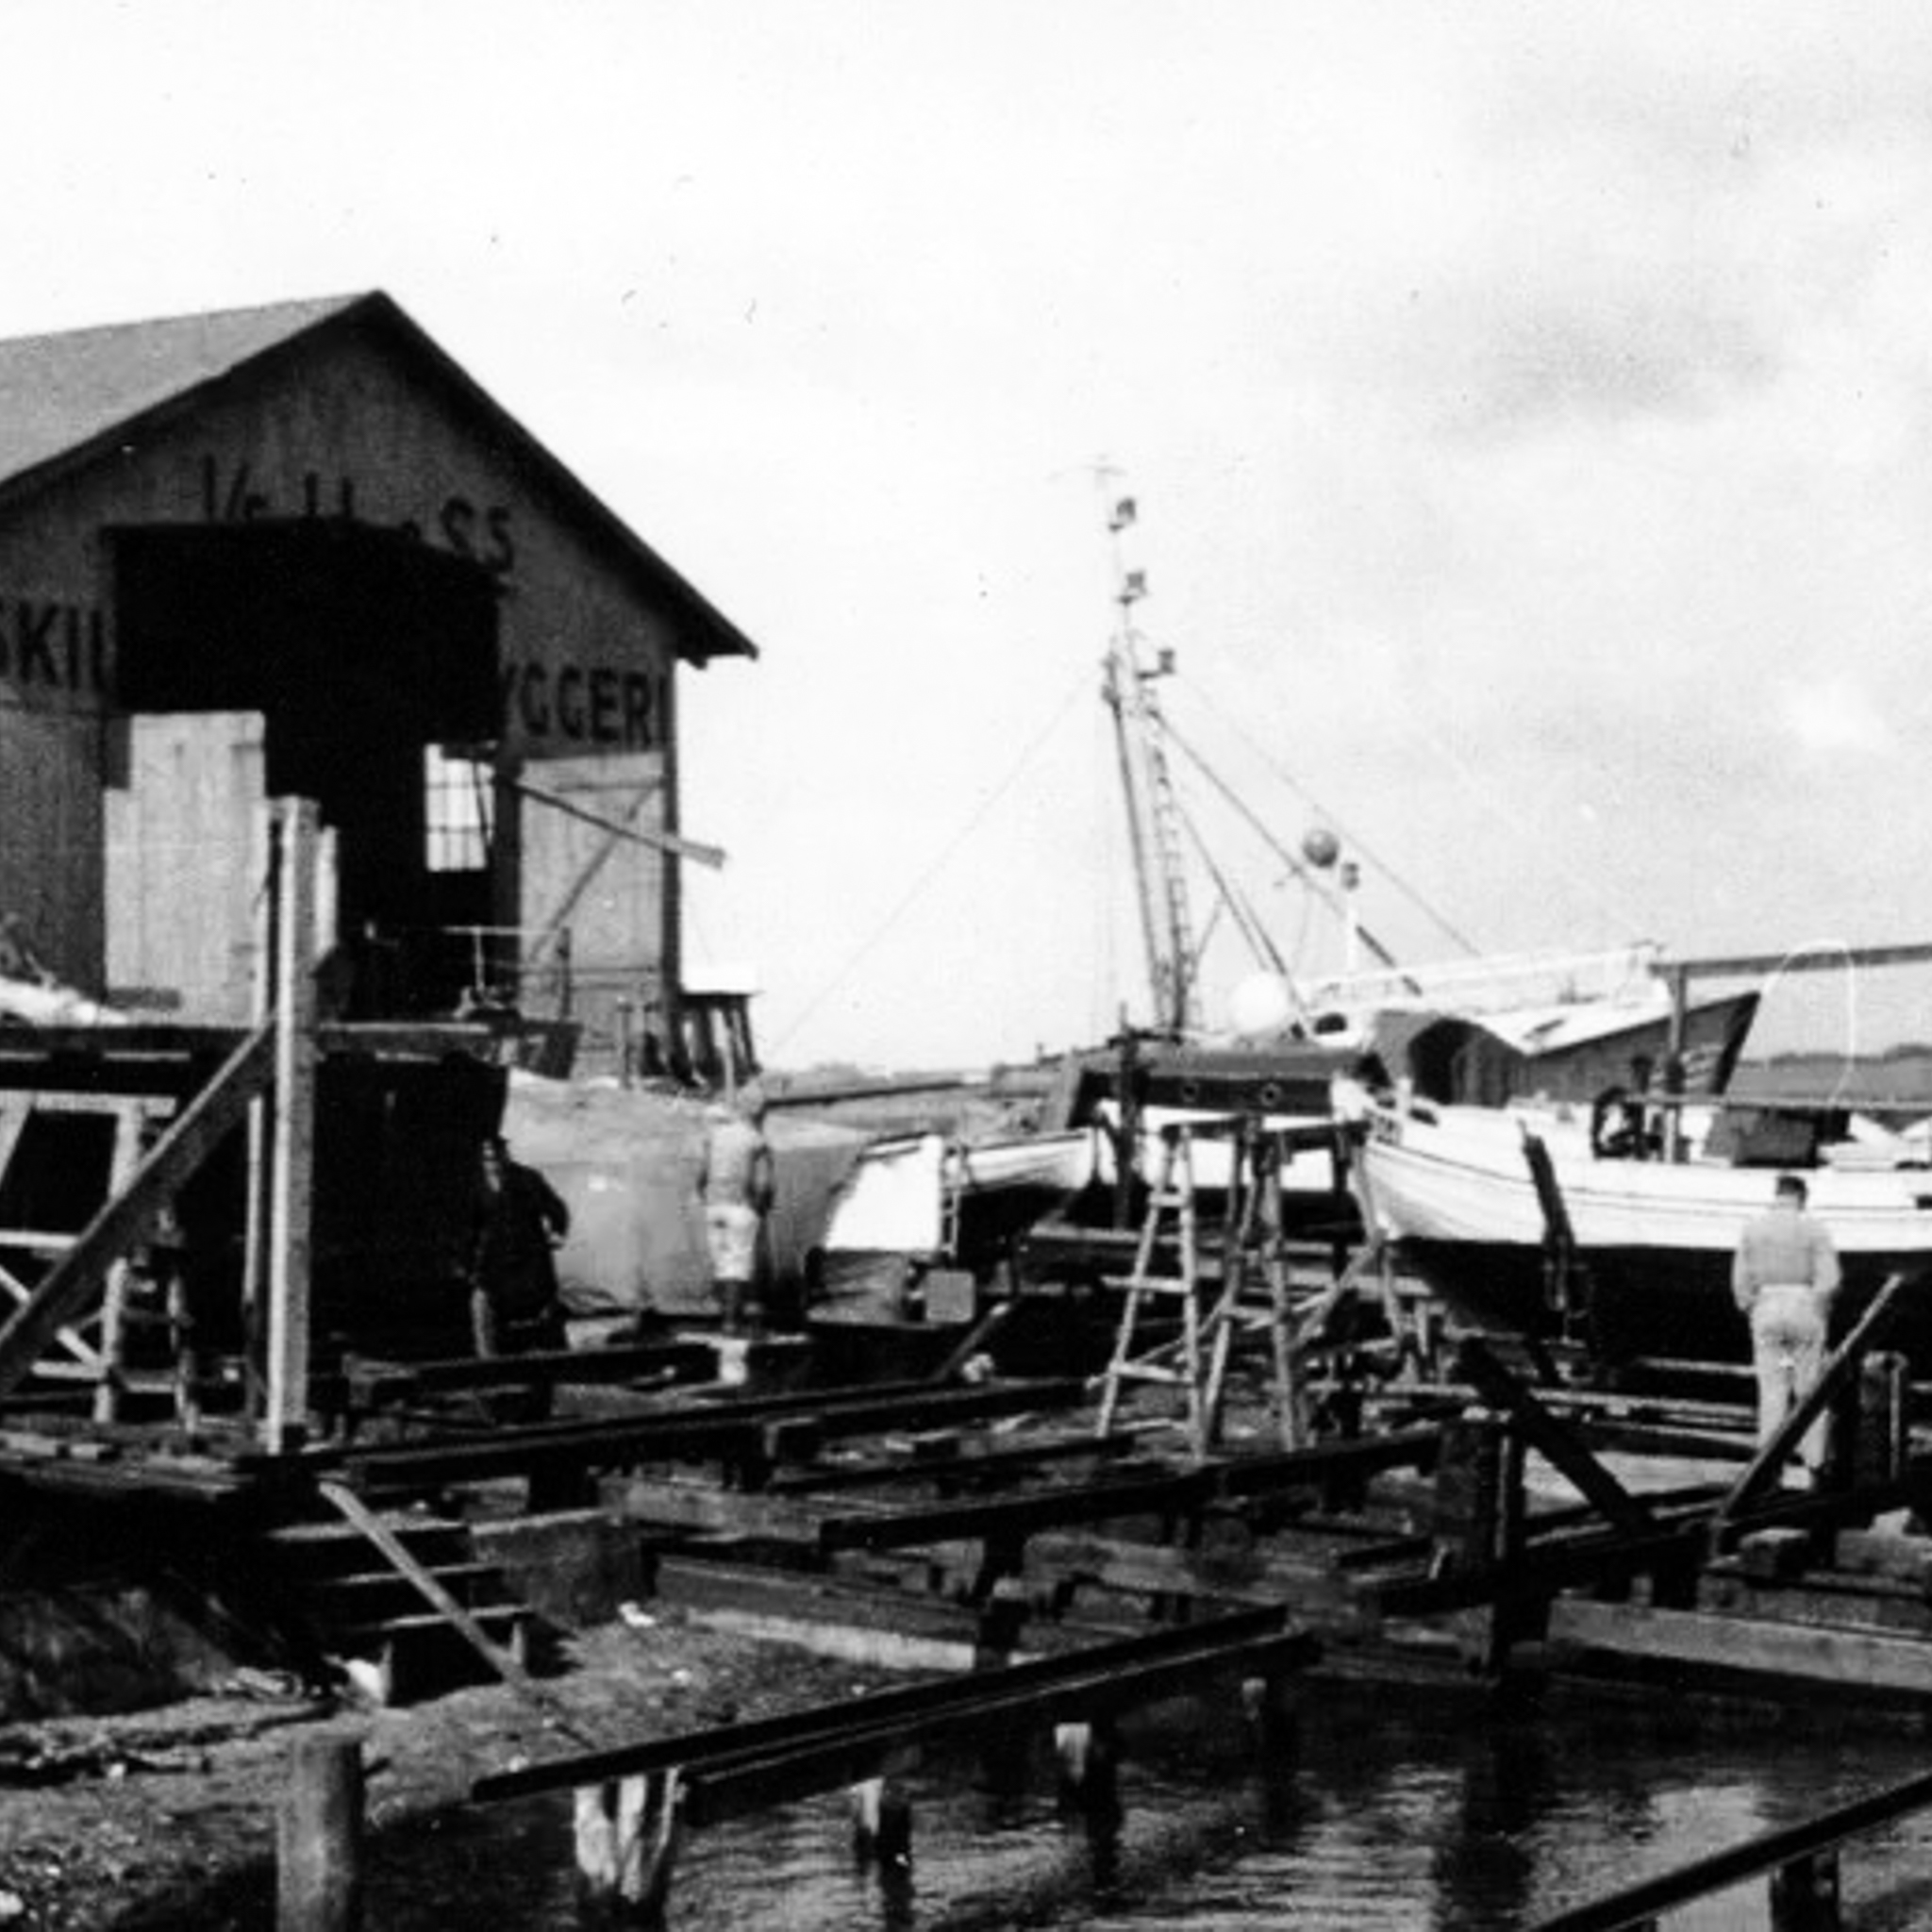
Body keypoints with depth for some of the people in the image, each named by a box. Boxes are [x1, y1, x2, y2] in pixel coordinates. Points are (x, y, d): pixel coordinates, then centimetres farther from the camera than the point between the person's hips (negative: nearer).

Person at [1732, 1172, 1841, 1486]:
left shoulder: (1752, 1228, 3)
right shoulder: (1814, 1229, -4)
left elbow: (1741, 1280, 1)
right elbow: (1829, 1280, -9)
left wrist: (1751, 1312, 11)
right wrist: (1822, 1318, 3)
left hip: (1766, 1308, 2)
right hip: (1805, 1307, -2)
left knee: (1771, 1392, 6)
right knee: (1811, 1392, 6)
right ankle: (1812, 1466, 5)